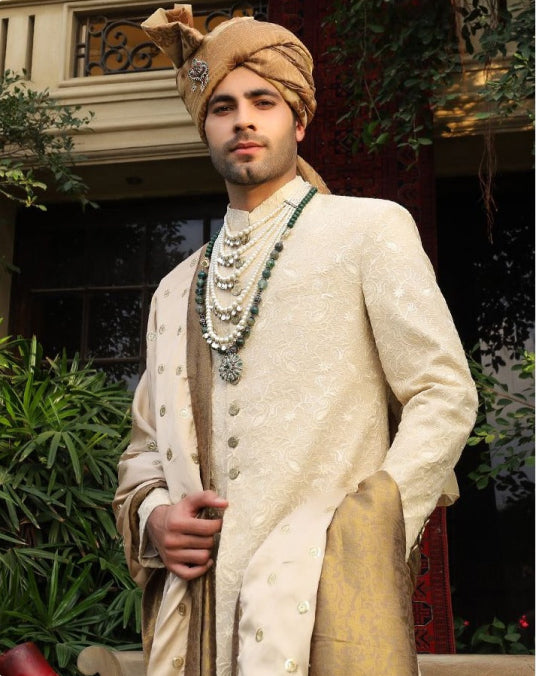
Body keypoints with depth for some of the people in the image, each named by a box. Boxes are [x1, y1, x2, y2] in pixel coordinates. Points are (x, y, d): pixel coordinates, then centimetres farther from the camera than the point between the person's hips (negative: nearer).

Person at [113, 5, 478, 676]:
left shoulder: (370, 228, 4)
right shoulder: (177, 290, 17)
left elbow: (444, 394, -2)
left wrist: (361, 540, -12)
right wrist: (152, 516, -2)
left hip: (325, 604, -4)